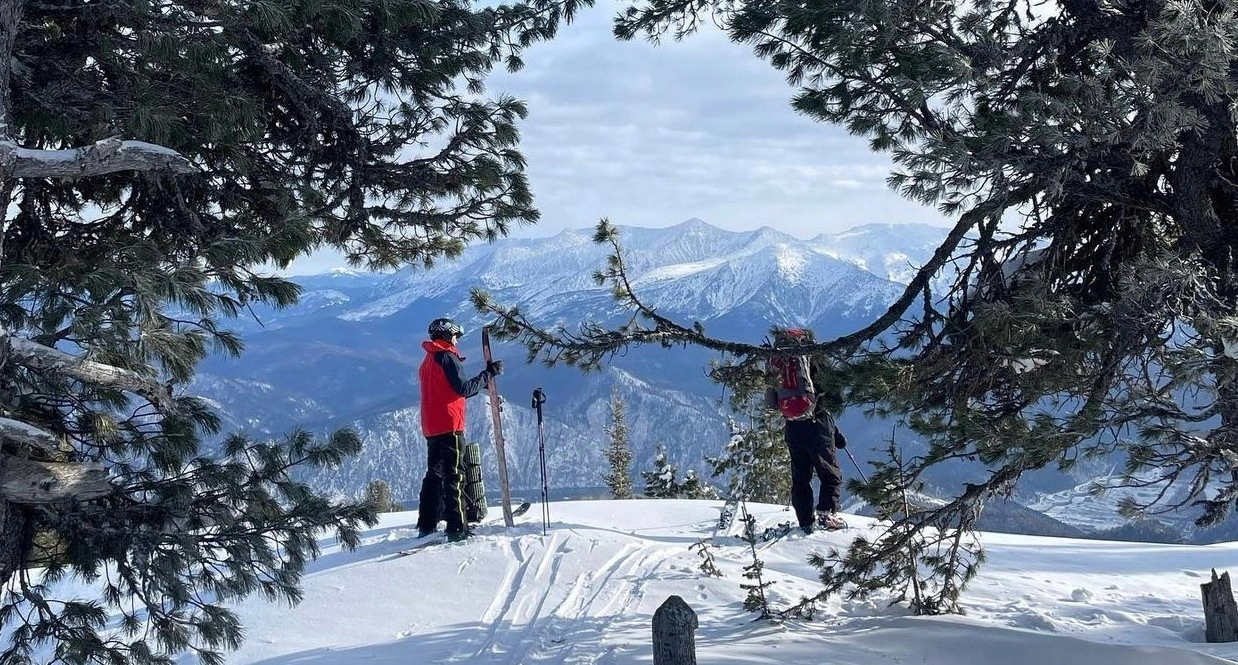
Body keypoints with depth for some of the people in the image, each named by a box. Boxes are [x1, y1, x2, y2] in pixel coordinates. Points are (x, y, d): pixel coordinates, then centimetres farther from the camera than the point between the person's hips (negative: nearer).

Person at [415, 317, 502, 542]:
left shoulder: (427, 361, 19)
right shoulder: (447, 357, -8)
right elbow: (464, 389, -15)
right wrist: (489, 373, -9)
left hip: (431, 428, 9)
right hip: (449, 426, -9)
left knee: (434, 475, 13)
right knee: (454, 476, -9)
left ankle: (426, 526, 14)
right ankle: (457, 528, -12)